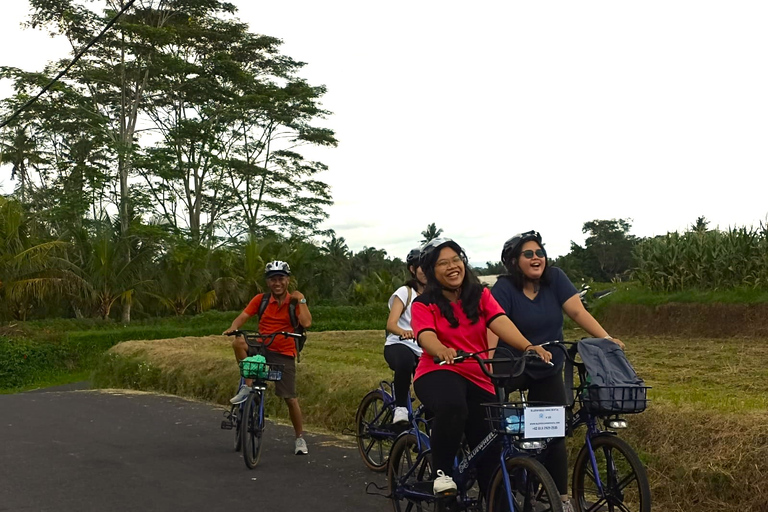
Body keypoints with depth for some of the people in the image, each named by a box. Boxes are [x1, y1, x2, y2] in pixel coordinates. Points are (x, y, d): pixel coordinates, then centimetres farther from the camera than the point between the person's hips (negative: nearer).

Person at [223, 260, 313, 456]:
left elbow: (306, 323, -19)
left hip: (284, 354, -2)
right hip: (261, 348, 2)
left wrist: (301, 300, -14)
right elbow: (243, 316, -9)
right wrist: (233, 328, -28)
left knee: (290, 399, -4)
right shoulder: (261, 300, 2)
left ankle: (300, 438, 15)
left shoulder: (294, 302, -3)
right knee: (239, 343, -29)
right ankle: (248, 386, -18)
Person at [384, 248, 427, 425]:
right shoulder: (405, 292, -4)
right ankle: (400, 408, -29)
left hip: (423, 351, 5)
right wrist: (403, 332, -42)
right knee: (405, 360, -40)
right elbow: (391, 324, -18)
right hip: (398, 346, -5)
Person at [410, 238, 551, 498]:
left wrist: (528, 347, -30)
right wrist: (442, 350, -44)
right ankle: (442, 472, -17)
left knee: (492, 448, 2)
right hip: (438, 373, -4)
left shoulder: (480, 295, 5)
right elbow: (426, 336, -20)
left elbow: (501, 322, -11)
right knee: (452, 406, -38)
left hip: (479, 379, 4)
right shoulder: (423, 304, -2)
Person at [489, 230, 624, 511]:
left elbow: (578, 311, -12)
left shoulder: (555, 278, -6)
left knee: (554, 432, 3)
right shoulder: (504, 289, -16)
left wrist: (606, 338, -24)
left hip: (548, 370, 3)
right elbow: (493, 326, -27)